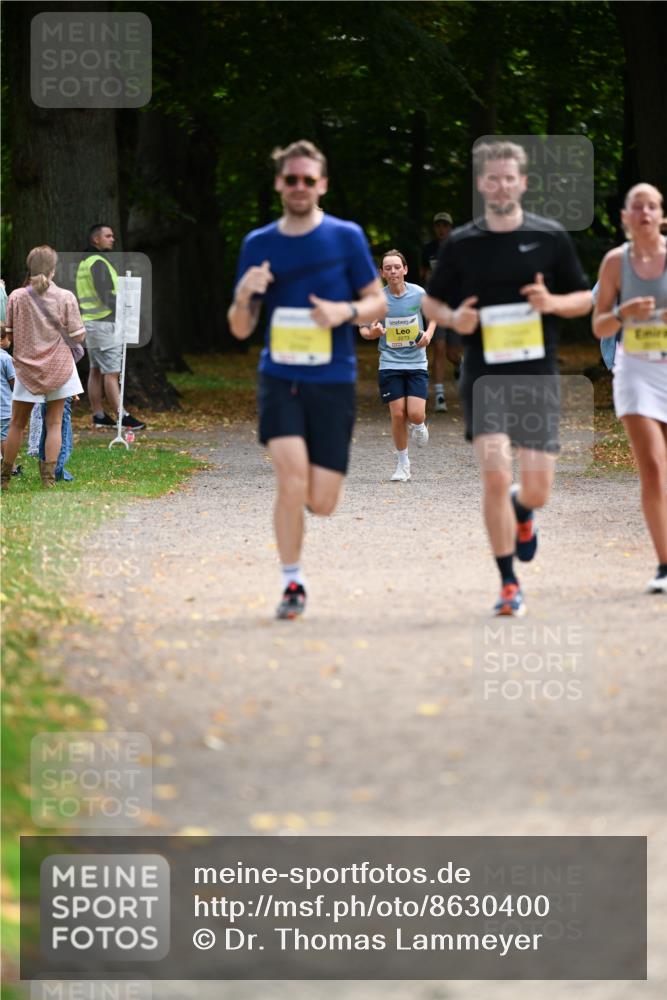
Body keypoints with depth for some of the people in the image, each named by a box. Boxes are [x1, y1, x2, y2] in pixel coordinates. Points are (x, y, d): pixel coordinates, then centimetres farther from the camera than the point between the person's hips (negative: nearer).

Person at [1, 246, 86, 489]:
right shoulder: (65, 297, -9)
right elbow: (78, 336, -7)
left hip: (27, 367, 1)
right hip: (58, 368, -1)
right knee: (54, 423, 7)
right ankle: (49, 476, 0)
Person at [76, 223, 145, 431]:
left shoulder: (86, 262, 17)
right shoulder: (98, 262, -15)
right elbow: (106, 296, -21)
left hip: (90, 320, 10)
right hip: (104, 322, -10)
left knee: (96, 370, 11)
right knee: (112, 372, -11)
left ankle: (98, 415, 12)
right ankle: (121, 416, -12)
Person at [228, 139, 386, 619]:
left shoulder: (346, 237, 2)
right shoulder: (258, 244, 6)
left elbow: (378, 302, 7)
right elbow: (240, 329, 10)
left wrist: (345, 311, -14)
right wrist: (244, 295, -12)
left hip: (333, 382, 0)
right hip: (280, 379, 0)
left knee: (322, 502, -4)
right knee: (292, 480, -19)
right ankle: (292, 583, -3)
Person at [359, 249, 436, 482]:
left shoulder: (418, 294, -4)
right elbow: (363, 329, 4)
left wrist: (429, 333, -3)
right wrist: (372, 333, -19)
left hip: (416, 363, 0)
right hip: (390, 364, 0)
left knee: (416, 414, -12)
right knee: (397, 415, -5)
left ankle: (418, 425, 27)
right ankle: (402, 463, 13)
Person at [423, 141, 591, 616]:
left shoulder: (551, 237, 3)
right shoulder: (461, 244, 4)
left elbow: (584, 299, 10)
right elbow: (430, 302, 14)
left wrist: (553, 303, -11)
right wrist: (453, 318, -8)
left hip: (538, 376, 1)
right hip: (484, 377, -1)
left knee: (537, 489, -2)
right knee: (495, 476, -16)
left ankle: (522, 512, 38)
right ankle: (509, 585, -4)